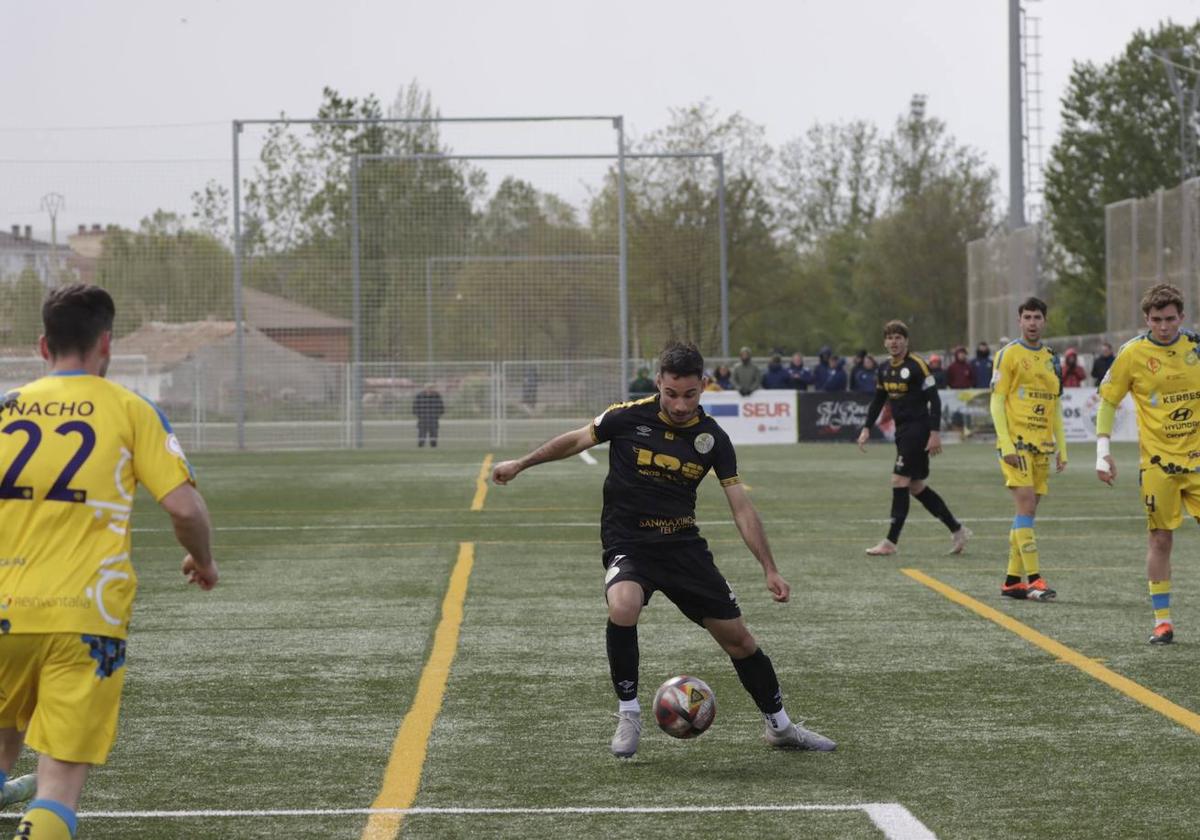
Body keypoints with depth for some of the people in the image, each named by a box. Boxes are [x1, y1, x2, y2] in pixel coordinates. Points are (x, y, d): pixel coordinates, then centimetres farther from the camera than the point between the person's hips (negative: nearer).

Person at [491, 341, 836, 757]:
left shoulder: (712, 438, -5)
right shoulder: (628, 417, -11)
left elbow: (741, 507, 0)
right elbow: (577, 440, 8)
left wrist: (770, 570, -4)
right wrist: (521, 464, 13)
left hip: (684, 545, 3)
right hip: (627, 545, -3)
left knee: (737, 637, 3)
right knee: (623, 607, -34)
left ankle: (780, 726, 25)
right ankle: (628, 715, -15)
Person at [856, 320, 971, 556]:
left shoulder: (917, 366, -12)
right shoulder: (884, 369, 11)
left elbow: (934, 399, -14)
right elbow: (878, 400, 22)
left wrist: (935, 433, -19)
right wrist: (866, 428, 14)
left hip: (918, 429, -8)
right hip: (903, 431, 8)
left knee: (899, 481, -11)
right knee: (916, 487, 10)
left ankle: (891, 542, -8)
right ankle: (957, 530, 19)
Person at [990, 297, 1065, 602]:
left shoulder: (1051, 359, 16)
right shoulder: (1009, 354, -3)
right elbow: (996, 401, -6)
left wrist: (1061, 448, 14)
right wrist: (1006, 444, -15)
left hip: (1042, 445, 6)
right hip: (1016, 442, -6)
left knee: (1027, 511, 7)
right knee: (1026, 505, -14)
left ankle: (1012, 580, 12)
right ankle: (1034, 579, -17)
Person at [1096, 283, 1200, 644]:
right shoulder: (1133, 353, -5)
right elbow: (1108, 401, 1)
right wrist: (1103, 451, -6)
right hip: (1157, 461, -2)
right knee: (1160, 538, 0)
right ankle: (1162, 621, 6)